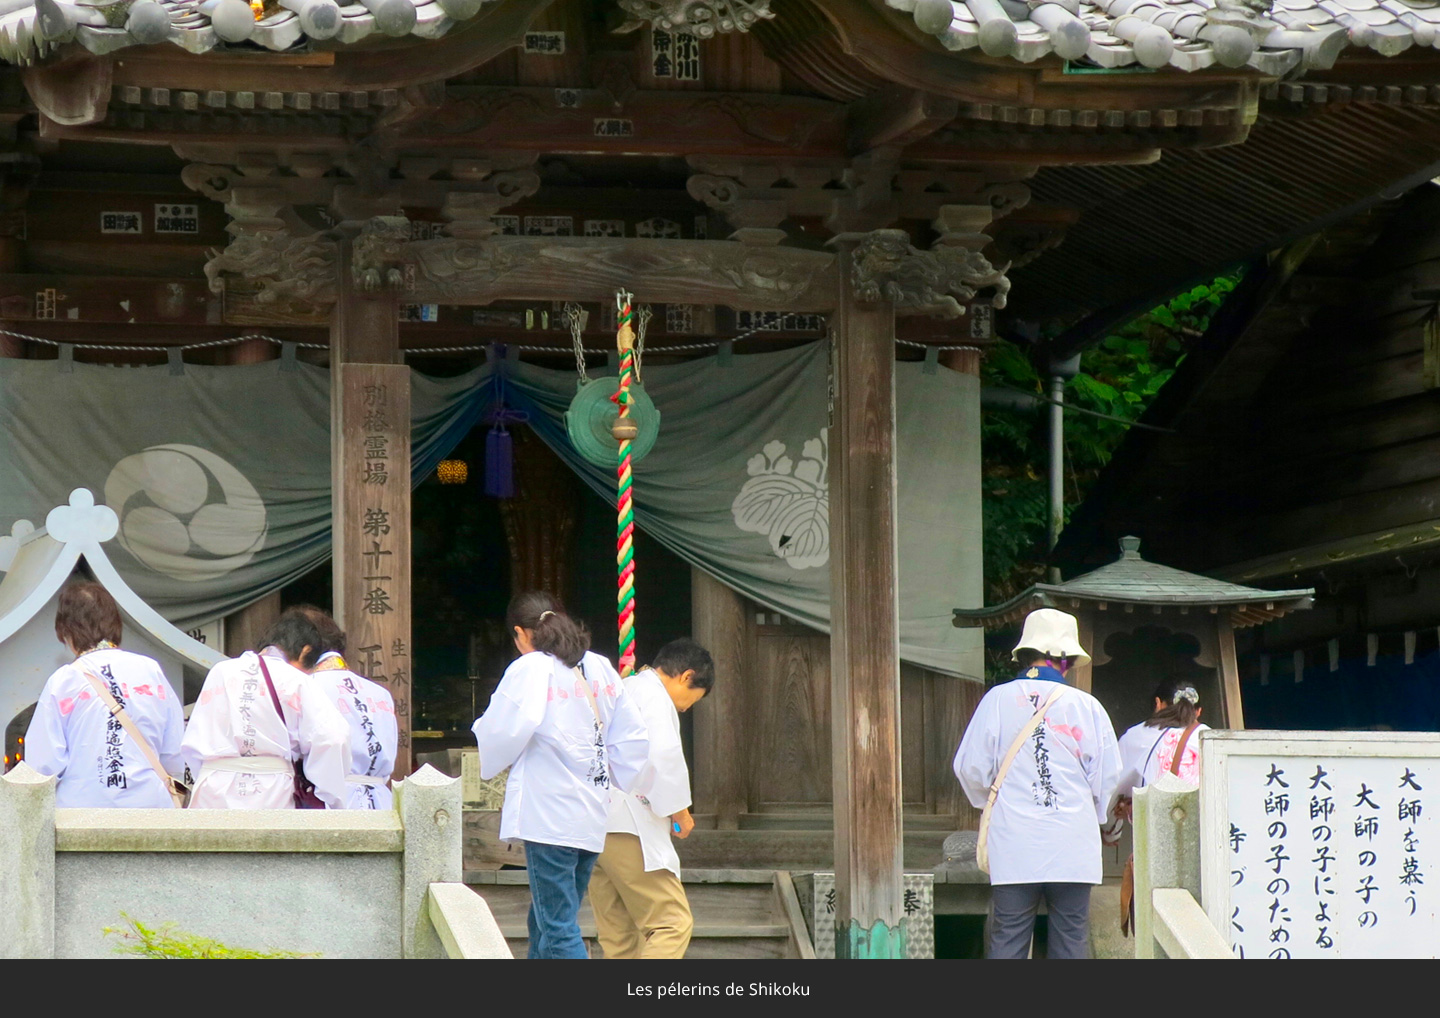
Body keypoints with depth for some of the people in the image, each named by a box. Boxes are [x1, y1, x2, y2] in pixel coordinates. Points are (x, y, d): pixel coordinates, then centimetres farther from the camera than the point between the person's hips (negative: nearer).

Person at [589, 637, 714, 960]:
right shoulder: (654, 697, -5)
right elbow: (664, 757, -19)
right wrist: (679, 811, -6)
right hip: (628, 829, -9)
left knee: (618, 933, 11)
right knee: (673, 924, -10)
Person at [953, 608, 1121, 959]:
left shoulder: (997, 700, -1)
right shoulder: (1087, 706, -1)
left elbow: (970, 768, 2)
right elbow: (1108, 777, 4)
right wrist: (1096, 815, 25)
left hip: (1013, 846, 0)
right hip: (1073, 848, 0)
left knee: (1007, 941, 3)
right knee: (1071, 940, 6)